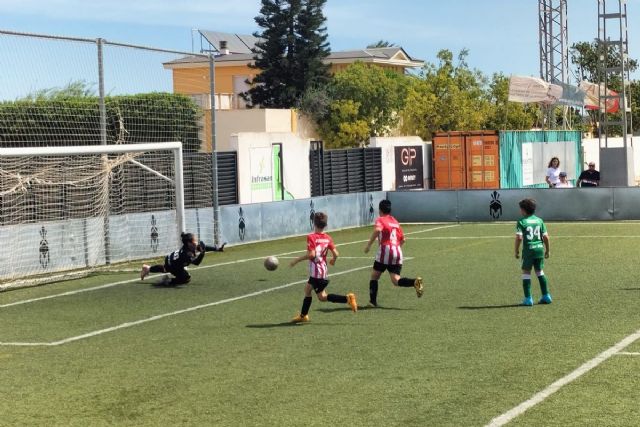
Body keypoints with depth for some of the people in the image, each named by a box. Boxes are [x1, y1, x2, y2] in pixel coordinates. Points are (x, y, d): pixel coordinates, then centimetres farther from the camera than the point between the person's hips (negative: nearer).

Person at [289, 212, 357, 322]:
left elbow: (311, 254, -24)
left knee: (322, 296, -3)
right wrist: (333, 260, 23)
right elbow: (336, 253, -1)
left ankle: (347, 298, -14)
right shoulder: (327, 238, 4)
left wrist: (297, 260, -15)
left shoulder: (311, 237, -14)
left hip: (316, 271, -8)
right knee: (307, 288, 19)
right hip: (323, 270, 8)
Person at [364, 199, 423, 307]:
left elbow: (377, 230, -20)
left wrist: (368, 245, -16)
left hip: (385, 251, -5)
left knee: (374, 277, 12)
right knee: (396, 280, -2)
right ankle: (415, 282, -27)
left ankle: (373, 301, 7)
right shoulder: (395, 221, 22)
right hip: (398, 253, 5)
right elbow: (402, 239, 24)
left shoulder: (380, 220, 3)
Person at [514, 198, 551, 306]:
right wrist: (547, 250, 16)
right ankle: (546, 296, 18)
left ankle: (528, 299, 1)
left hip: (528, 249, -4)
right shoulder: (539, 220, 7)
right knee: (540, 272, 17)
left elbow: (519, 237, -15)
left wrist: (516, 251, -5)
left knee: (526, 273, 4)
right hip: (539, 248, 5)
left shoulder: (522, 222, -6)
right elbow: (546, 237, 5)